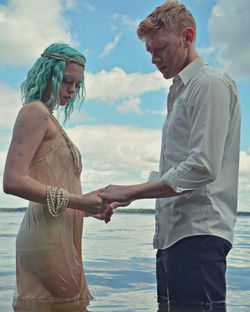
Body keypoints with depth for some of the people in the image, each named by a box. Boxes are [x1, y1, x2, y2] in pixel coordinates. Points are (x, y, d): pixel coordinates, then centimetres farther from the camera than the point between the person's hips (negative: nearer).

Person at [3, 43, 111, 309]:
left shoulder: (49, 118, 21)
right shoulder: (35, 111, -5)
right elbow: (13, 181, -18)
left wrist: (88, 207, 10)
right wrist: (76, 201, -18)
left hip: (61, 237, 9)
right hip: (48, 237, -9)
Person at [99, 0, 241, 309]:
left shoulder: (211, 83, -6)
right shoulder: (179, 91, 23)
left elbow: (202, 168, -17)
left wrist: (130, 191, -13)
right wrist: (123, 198, 13)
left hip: (198, 234, -9)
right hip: (172, 234, 9)